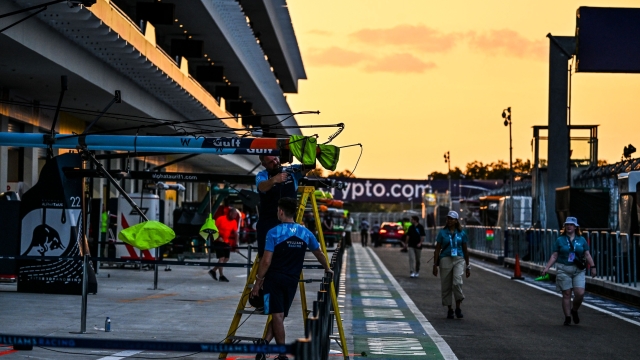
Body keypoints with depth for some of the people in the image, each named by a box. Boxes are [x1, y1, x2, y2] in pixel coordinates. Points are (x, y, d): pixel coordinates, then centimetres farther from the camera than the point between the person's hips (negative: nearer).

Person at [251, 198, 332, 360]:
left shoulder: (274, 233, -9)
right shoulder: (305, 233, 5)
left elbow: (267, 261, -12)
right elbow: (319, 253, 19)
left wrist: (258, 281, -3)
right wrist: (327, 269, 37)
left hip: (274, 278, -4)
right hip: (292, 280, 4)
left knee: (277, 315, -4)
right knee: (280, 315, 11)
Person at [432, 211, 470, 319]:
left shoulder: (461, 233, 7)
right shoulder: (442, 232, 5)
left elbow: (465, 250, 13)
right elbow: (437, 249, 5)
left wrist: (468, 266, 14)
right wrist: (435, 264, -1)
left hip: (459, 260, 0)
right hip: (445, 260, 0)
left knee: (457, 282, -19)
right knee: (446, 286, 2)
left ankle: (458, 308, -9)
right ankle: (449, 309, 15)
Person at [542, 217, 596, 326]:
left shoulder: (581, 240, 8)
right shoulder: (560, 240, 5)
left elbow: (587, 255, 8)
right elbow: (554, 256, 4)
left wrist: (593, 267, -2)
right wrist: (547, 267, -4)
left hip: (578, 270, 1)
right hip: (564, 270, -1)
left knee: (580, 293, -9)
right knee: (566, 294, -1)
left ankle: (574, 311, 18)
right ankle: (567, 317, 8)